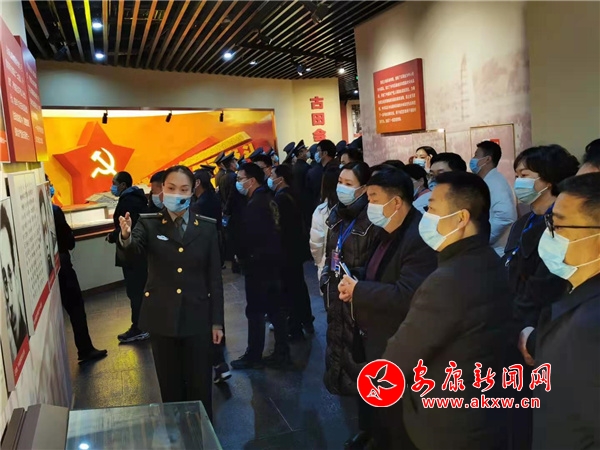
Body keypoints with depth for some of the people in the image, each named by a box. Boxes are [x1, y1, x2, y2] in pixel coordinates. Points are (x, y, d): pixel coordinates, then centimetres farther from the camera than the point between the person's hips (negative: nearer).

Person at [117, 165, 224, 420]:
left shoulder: (207, 227, 0)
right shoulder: (149, 225, -2)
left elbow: (214, 277, 1)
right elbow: (132, 253, -23)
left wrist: (217, 321, 0)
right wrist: (126, 238, -47)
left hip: (197, 317, 0)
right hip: (162, 318, 0)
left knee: (200, 386, 12)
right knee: (170, 386, 14)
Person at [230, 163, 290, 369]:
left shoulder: (254, 204, -18)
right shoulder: (268, 198, 10)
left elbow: (247, 236, -23)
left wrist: (243, 259, -7)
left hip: (258, 263, -9)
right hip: (272, 260, 9)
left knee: (255, 310, 2)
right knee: (276, 308, 13)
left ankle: (254, 355, 14)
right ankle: (282, 353, 21)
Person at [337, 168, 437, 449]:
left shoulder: (420, 237, -26)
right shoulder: (389, 232, 7)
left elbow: (406, 296, -34)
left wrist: (358, 290, -24)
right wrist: (354, 289, -6)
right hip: (376, 341, 9)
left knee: (400, 423, 12)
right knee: (375, 411, 26)